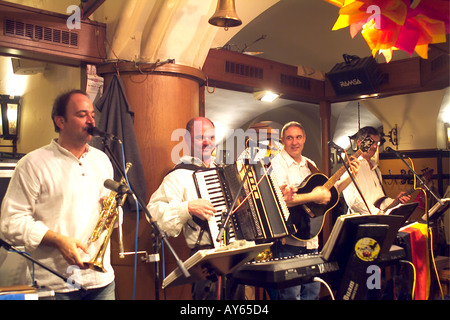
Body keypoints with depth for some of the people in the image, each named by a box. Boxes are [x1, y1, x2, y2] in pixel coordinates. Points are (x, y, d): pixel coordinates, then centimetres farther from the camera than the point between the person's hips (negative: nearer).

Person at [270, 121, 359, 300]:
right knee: (291, 294, -3)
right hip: (288, 240, -7)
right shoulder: (278, 164, -10)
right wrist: (314, 196, -23)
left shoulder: (309, 165, 14)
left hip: (310, 239, 8)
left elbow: (329, 192, 18)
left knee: (313, 292, 15)